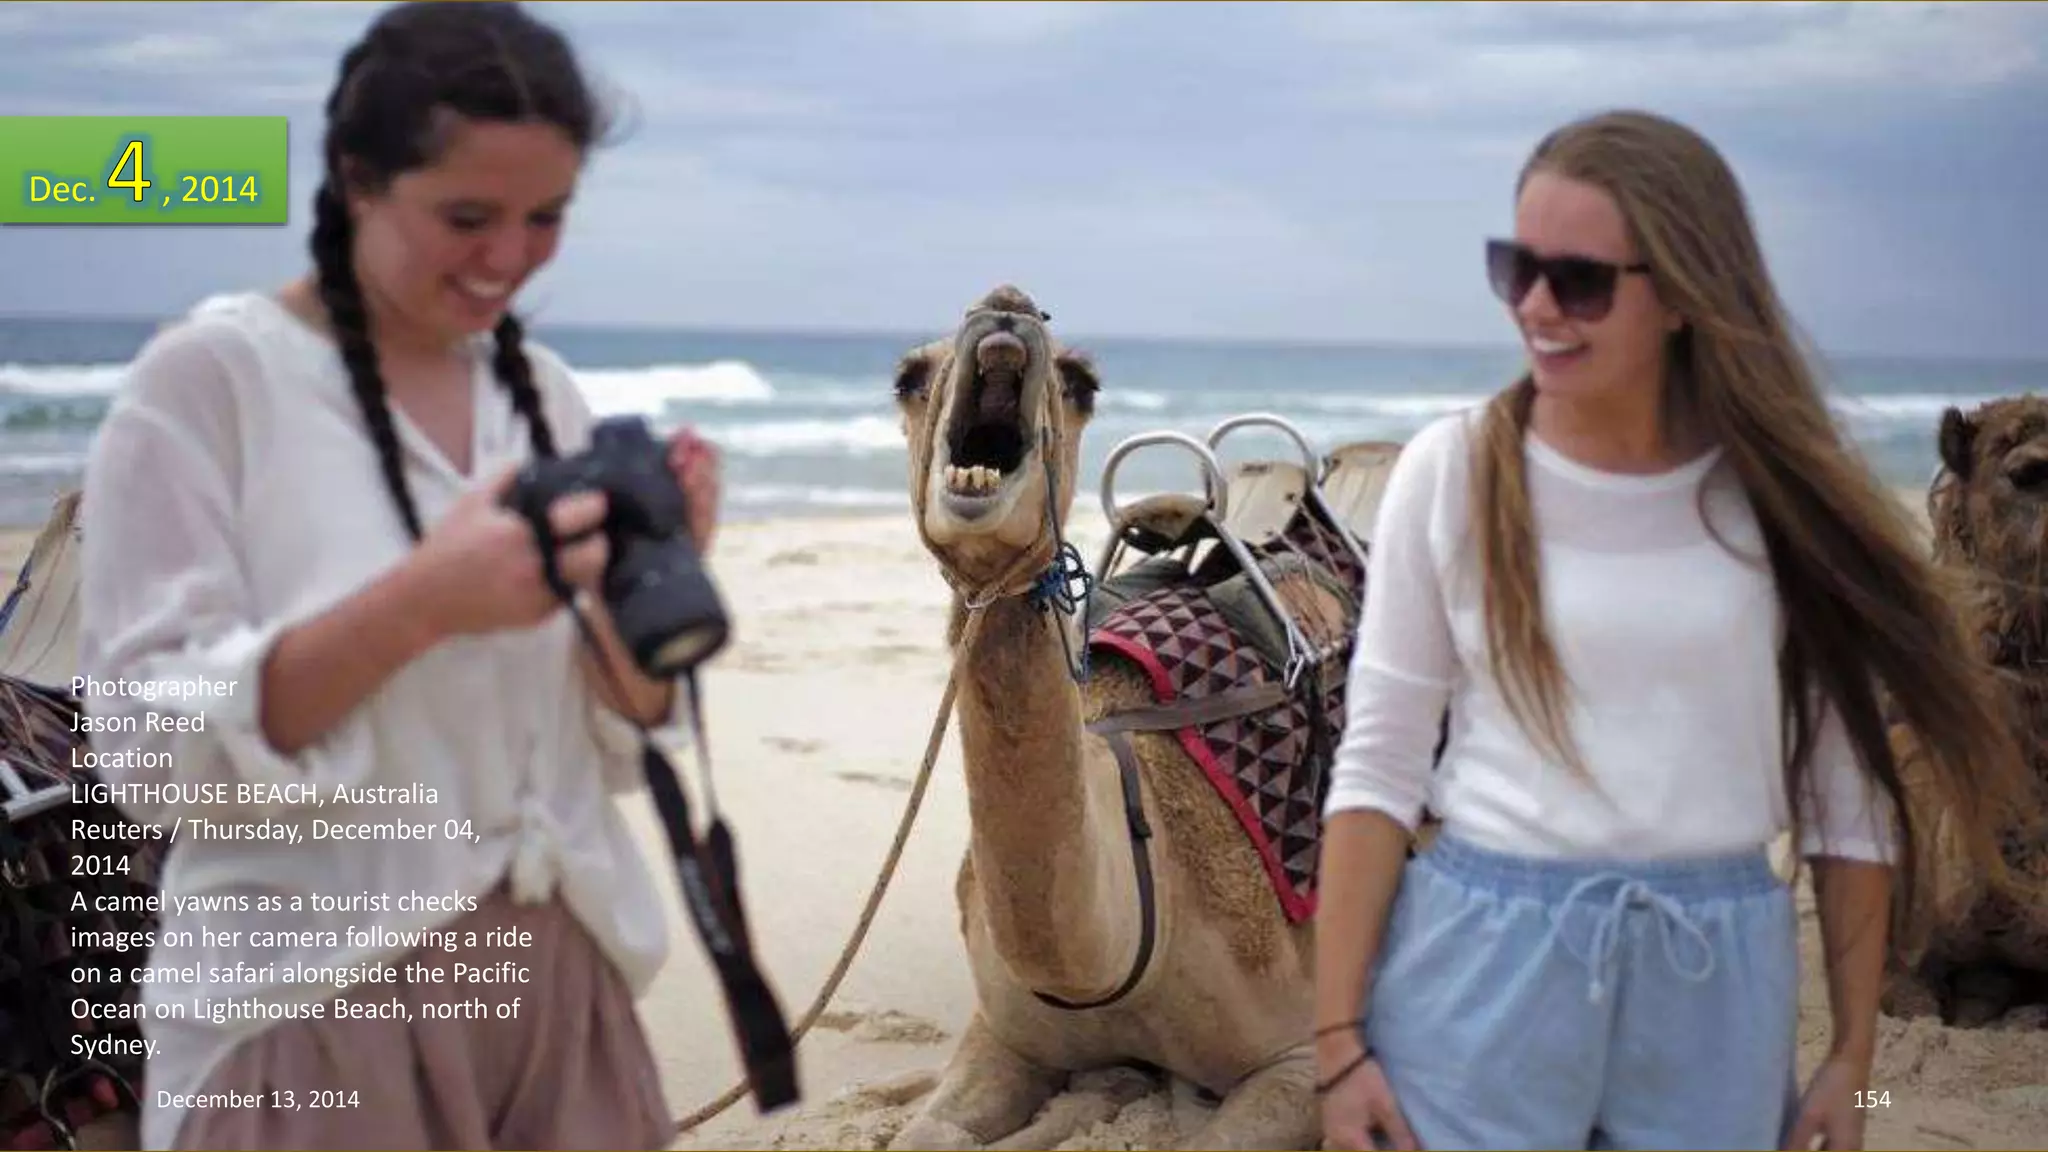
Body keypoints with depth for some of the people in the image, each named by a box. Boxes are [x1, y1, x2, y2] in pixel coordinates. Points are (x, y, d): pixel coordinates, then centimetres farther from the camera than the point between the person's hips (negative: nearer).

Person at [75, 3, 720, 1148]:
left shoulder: (544, 391, 6)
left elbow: (612, 748, 8)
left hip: (559, 992, 5)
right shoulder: (210, 377, -9)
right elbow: (152, 747, -14)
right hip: (317, 1011, -5)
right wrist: (417, 602, -26)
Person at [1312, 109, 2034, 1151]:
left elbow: (1846, 791, 4)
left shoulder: (1779, 495, -2)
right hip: (1481, 959, -1)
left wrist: (1854, 1050, 4)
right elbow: (1377, 768, -4)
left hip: (1716, 983, 1)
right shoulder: (1451, 471, -5)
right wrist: (1339, 1036, -7)